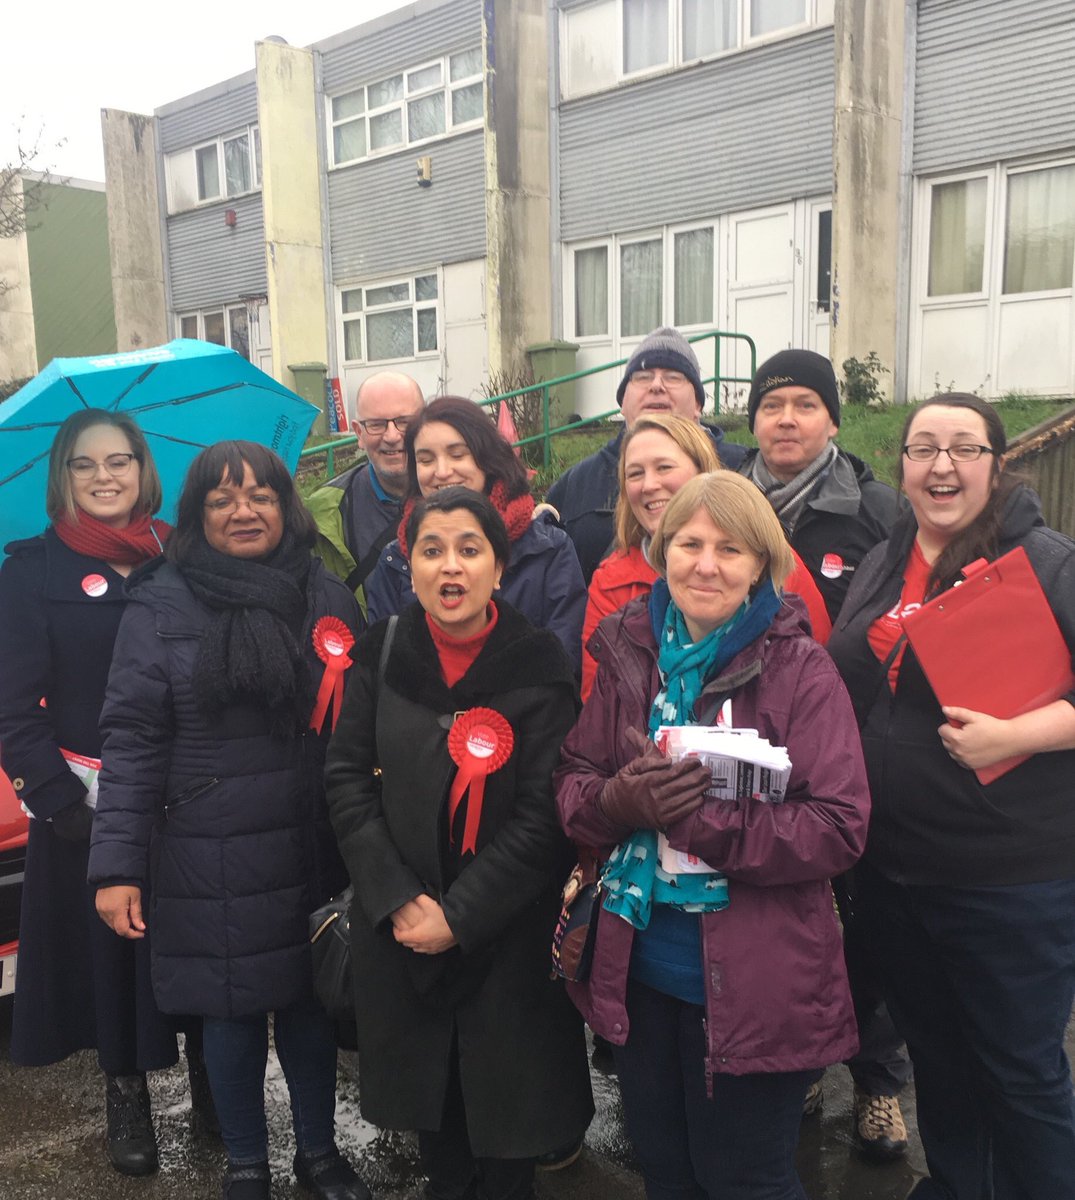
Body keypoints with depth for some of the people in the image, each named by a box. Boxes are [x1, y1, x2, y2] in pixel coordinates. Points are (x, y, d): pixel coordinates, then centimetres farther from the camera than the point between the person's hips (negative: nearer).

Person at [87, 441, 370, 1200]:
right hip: (210, 863, -2)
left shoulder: (327, 595, 4)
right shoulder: (161, 605, -3)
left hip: (315, 855, 2)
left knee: (311, 1003, 13)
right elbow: (132, 741, -6)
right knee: (232, 1013, 11)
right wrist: (117, 865, -10)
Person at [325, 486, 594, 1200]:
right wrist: (399, 900, -13)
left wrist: (460, 916, -15)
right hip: (398, 929, 3)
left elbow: (543, 814, -12)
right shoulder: (384, 653, -2)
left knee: (507, 1101, 10)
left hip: (507, 933, -2)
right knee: (428, 1092, 18)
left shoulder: (539, 662, -10)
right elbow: (348, 779, -4)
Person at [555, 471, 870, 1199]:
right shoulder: (630, 655, -1)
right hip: (640, 971, 5)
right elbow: (573, 783, 3)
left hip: (755, 984, -4)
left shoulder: (800, 669, -13)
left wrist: (702, 820, -25)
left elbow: (839, 829, -18)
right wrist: (620, 799, -19)